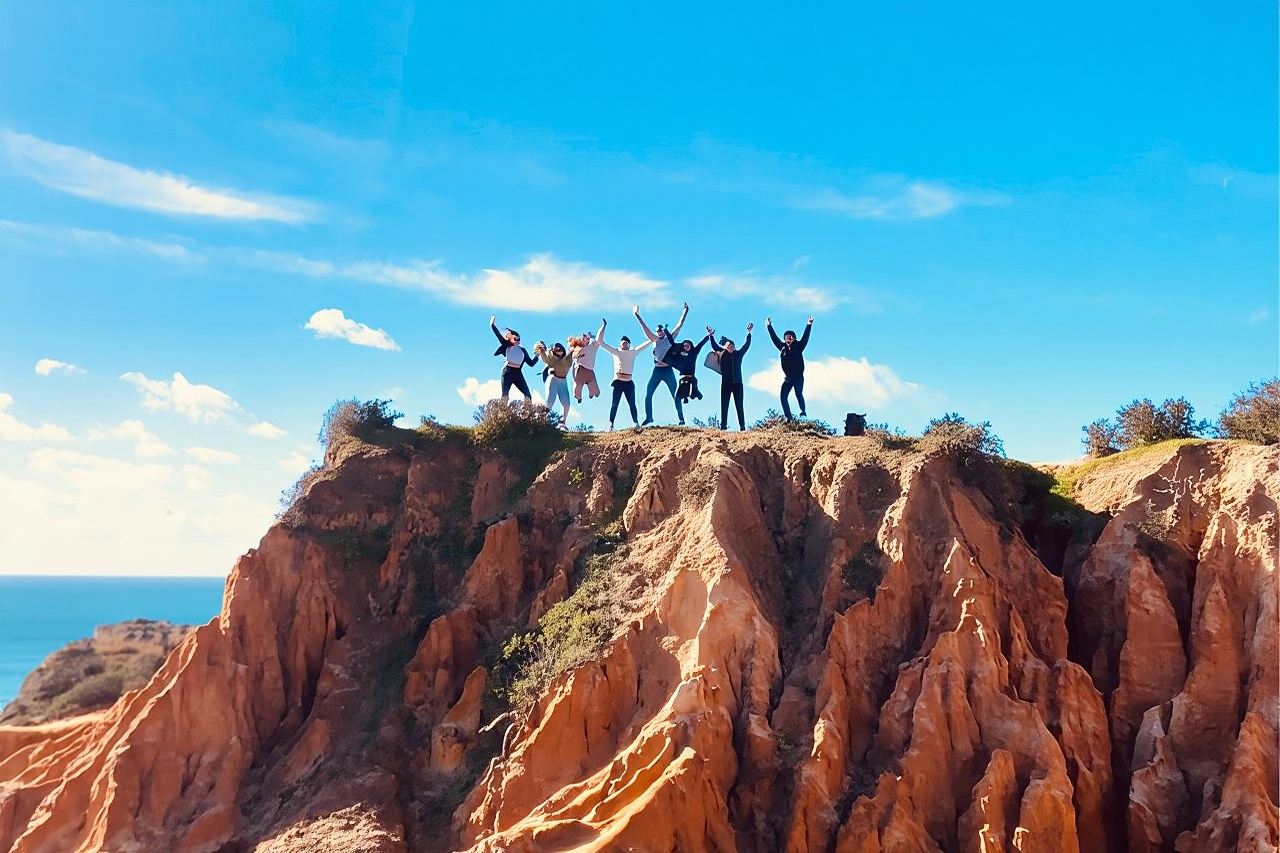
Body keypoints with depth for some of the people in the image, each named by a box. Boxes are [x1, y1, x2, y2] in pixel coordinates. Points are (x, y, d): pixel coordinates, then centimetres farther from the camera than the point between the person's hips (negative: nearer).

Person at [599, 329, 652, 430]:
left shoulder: (633, 352, 12)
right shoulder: (616, 352, 9)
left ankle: (636, 423, 7)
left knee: (632, 404, 2)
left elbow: (646, 344, 15)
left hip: (629, 382, 1)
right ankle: (611, 424, -4)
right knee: (614, 404, -4)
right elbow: (601, 342, 8)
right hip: (618, 382, -1)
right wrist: (603, 326, 9)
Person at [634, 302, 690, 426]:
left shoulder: (670, 338, 5)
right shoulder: (655, 340, 9)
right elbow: (645, 327, 6)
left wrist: (684, 313, -3)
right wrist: (637, 315, 2)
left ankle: (681, 418, 0)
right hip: (657, 370, 3)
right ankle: (648, 417, 9)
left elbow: (679, 326, 2)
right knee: (648, 394, -1)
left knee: (675, 395, -4)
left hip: (668, 370, -3)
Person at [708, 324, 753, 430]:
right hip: (725, 383, 0)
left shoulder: (738, 354, 10)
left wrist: (749, 333, 10)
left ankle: (742, 425, 1)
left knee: (739, 405, 1)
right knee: (724, 404, -1)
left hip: (737, 383, 0)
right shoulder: (722, 354, 9)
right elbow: (714, 346, 13)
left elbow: (746, 345, 13)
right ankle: (723, 425, -2)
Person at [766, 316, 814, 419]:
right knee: (783, 396, -5)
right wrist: (769, 326, 16)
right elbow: (774, 337, 15)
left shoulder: (798, 347, 2)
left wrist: (809, 324, -13)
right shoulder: (782, 347, 9)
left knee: (799, 394, -19)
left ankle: (803, 414, -22)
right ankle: (789, 417, -1)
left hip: (798, 377, -3)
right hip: (787, 378, 4)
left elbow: (805, 336, -5)